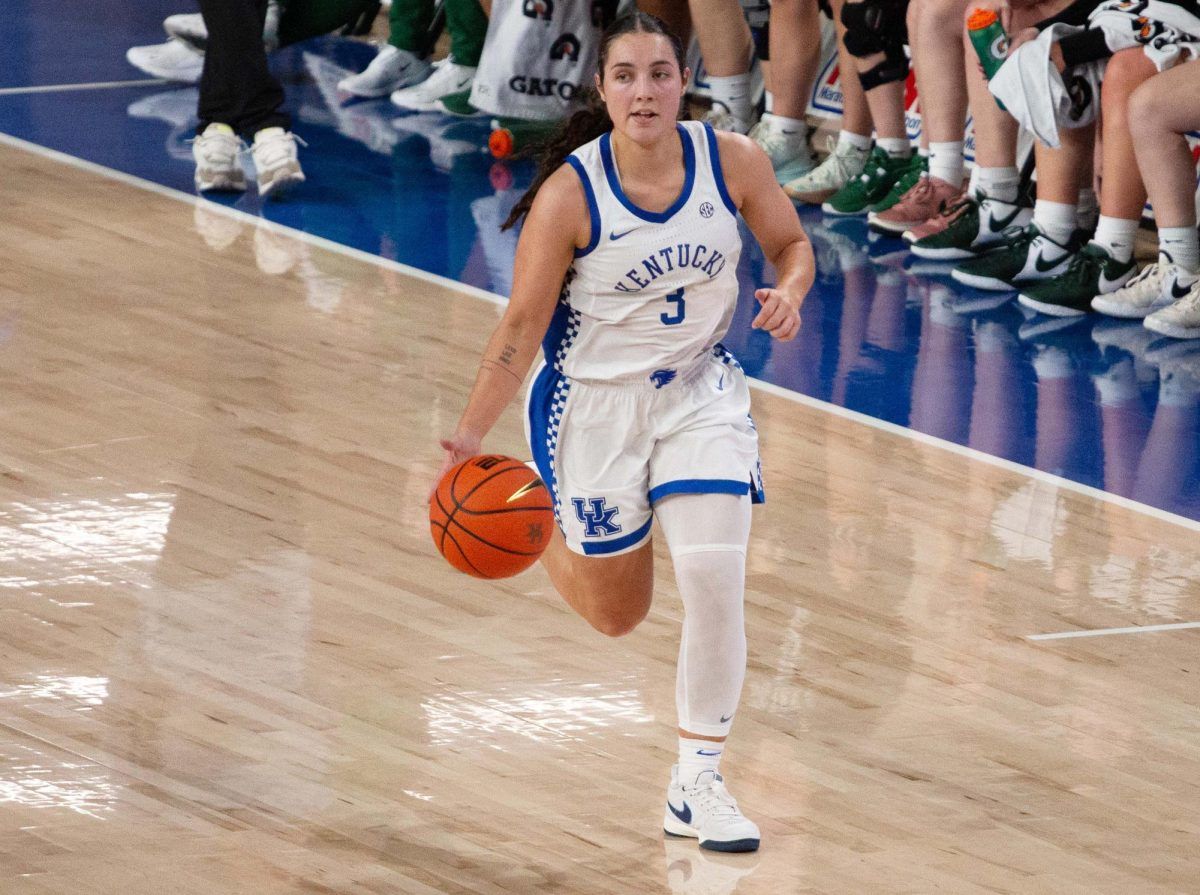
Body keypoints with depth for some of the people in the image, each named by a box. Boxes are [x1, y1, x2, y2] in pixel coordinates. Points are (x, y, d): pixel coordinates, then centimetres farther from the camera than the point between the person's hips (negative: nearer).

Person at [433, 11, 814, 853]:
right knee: (617, 615, 13)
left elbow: (791, 243, 3)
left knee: (715, 581, -15)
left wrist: (788, 293, -20)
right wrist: (471, 435, -18)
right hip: (596, 400, -2)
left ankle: (698, 783, 0)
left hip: (699, 390, 2)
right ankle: (546, 534, 49)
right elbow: (523, 324, -15)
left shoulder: (733, 160, -14)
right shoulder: (568, 194, -22)